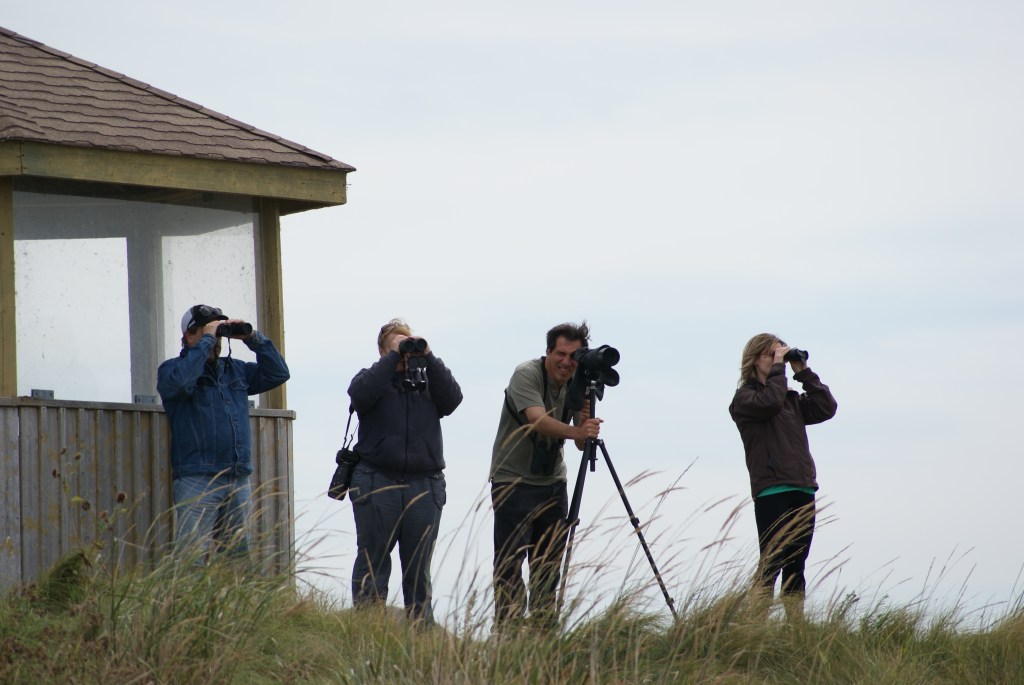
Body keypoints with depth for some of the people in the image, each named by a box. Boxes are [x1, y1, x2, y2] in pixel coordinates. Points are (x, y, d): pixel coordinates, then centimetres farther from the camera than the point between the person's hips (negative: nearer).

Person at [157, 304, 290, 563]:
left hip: (239, 481, 7)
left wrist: (252, 338, 8)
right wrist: (206, 340, -14)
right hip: (197, 481, -7)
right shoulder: (172, 369, 1)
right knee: (192, 563, -14)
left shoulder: (235, 370, 20)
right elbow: (180, 380, -22)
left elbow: (278, 374, 19)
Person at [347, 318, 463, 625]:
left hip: (424, 487, 2)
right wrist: (393, 357, -11)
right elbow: (361, 394, -14)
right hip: (376, 484, -2)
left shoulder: (427, 381, 16)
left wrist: (428, 358, -6)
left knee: (419, 570, 5)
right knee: (372, 563, -3)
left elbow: (452, 398, -2)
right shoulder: (372, 378, 9)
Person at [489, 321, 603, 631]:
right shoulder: (527, 375, -17)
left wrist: (585, 420, -25)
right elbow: (538, 420, -33)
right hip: (513, 480, -6)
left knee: (549, 564, 7)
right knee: (510, 562, -9)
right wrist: (576, 432, -49)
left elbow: (580, 443, -4)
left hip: (552, 482, 6)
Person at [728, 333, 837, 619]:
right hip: (771, 490, -6)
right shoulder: (745, 397, 2)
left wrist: (804, 373, 10)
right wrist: (778, 368, -9)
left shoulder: (793, 399, 21)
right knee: (771, 562, -12)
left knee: (795, 565, 6)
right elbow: (769, 402, -19)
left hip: (803, 490, 7)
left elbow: (826, 408, 10)